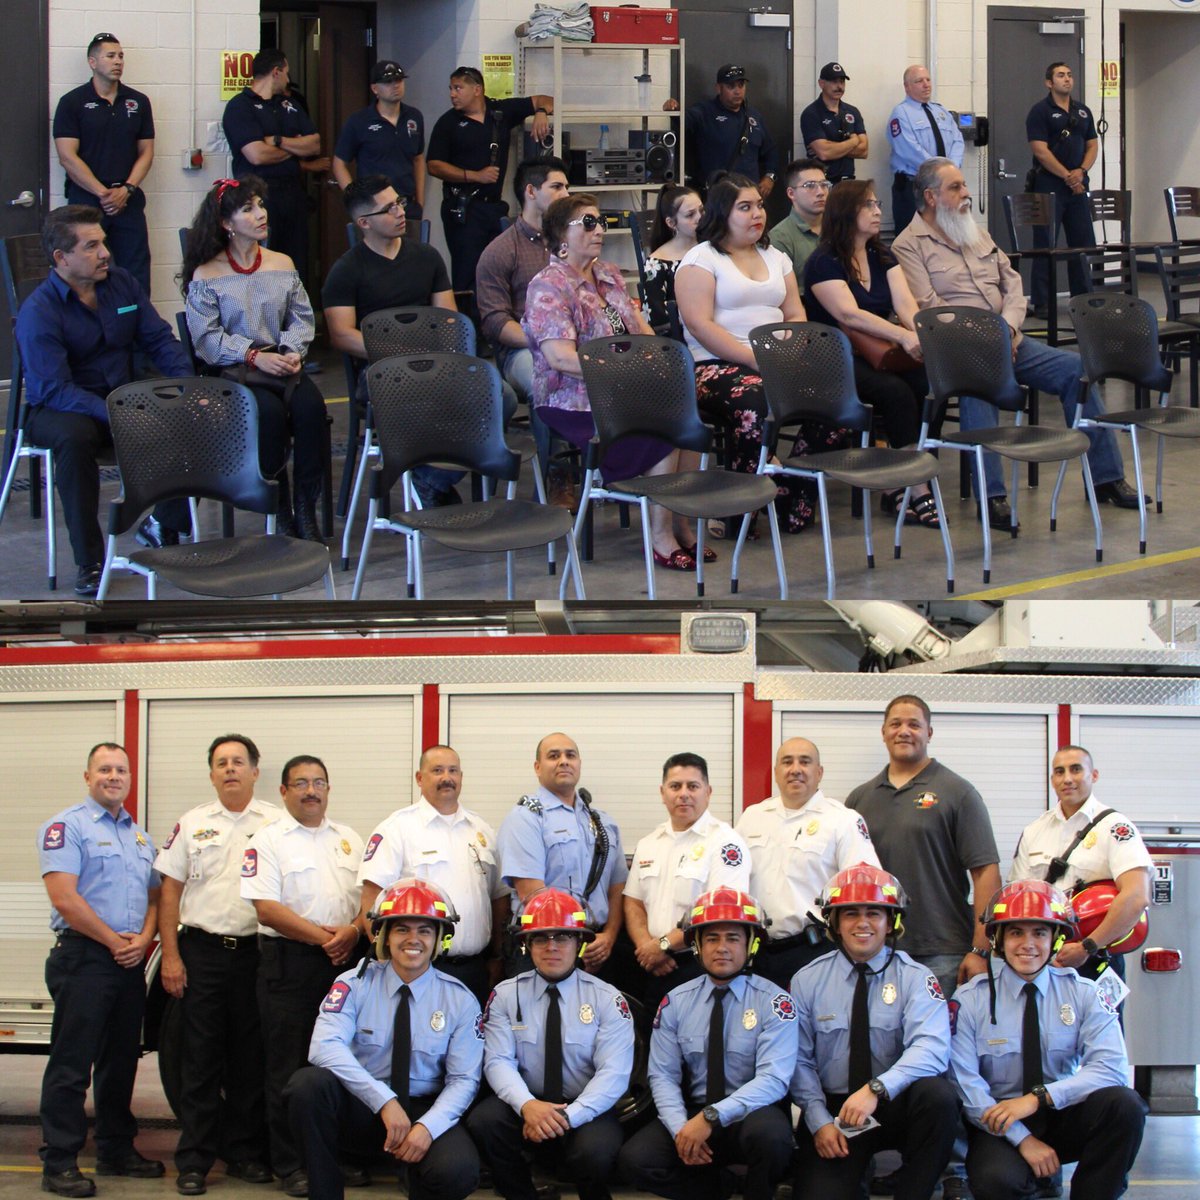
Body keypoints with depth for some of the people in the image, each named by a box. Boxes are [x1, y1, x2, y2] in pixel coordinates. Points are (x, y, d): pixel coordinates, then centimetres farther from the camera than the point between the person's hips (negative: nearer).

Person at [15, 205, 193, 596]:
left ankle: (162, 526, 3)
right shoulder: (38, 312, -17)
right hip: (56, 410, -5)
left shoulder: (121, 282, 3)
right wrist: (115, 416, -37)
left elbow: (159, 339, 4)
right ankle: (89, 561, -29)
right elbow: (55, 390, -24)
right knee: (75, 437, -40)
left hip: (124, 399, 6)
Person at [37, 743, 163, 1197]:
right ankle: (59, 1163, -6)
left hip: (130, 962, 7)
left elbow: (154, 896, 19)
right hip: (83, 958, -7)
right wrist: (115, 941, -12)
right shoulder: (67, 826, -6)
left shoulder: (139, 836, 17)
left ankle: (117, 1150, 24)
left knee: (122, 1061, 14)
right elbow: (64, 897, -15)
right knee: (71, 1064, -7)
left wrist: (143, 939, -2)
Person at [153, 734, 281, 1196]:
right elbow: (170, 892, 8)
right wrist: (170, 956, -1)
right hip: (201, 953, 0)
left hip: (255, 951, 0)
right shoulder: (192, 824, 8)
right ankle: (193, 1162, 3)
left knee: (251, 1060, 5)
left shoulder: (276, 824, 5)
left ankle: (245, 1153, 15)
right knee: (199, 1059, 1)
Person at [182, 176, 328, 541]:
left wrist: (294, 351, -11)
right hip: (233, 372, -3)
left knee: (310, 404, -29)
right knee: (270, 410, -33)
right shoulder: (205, 276, 1)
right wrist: (255, 356, -18)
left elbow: (302, 318, 10)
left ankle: (306, 508, -21)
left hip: (282, 364, 3)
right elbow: (207, 338, -7)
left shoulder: (283, 265, 15)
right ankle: (279, 512, -20)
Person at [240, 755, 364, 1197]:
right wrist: (323, 937, -14)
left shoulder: (349, 840, 15)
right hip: (289, 963, -4)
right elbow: (267, 908, -10)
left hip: (344, 962, 4)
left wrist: (352, 932, -9)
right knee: (288, 1067, -1)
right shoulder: (269, 840, 0)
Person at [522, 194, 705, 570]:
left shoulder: (610, 276, 18)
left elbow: (643, 331, 18)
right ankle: (661, 535, -17)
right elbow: (560, 358, -18)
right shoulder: (548, 286, -8)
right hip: (576, 404, -7)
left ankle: (682, 525, -13)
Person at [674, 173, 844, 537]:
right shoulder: (701, 258, 3)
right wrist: (754, 358, -17)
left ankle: (796, 504, -11)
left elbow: (795, 315, 18)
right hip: (718, 366, -6)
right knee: (756, 402, -39)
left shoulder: (775, 258, 23)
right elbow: (700, 325, -9)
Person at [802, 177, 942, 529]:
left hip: (880, 354, 6)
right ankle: (917, 492, -25)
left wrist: (923, 335, -22)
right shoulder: (824, 263, -6)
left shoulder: (883, 257, 16)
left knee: (929, 383, -22)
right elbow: (849, 315, -21)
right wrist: (903, 336, -33)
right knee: (896, 391, -31)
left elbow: (905, 303, 1)